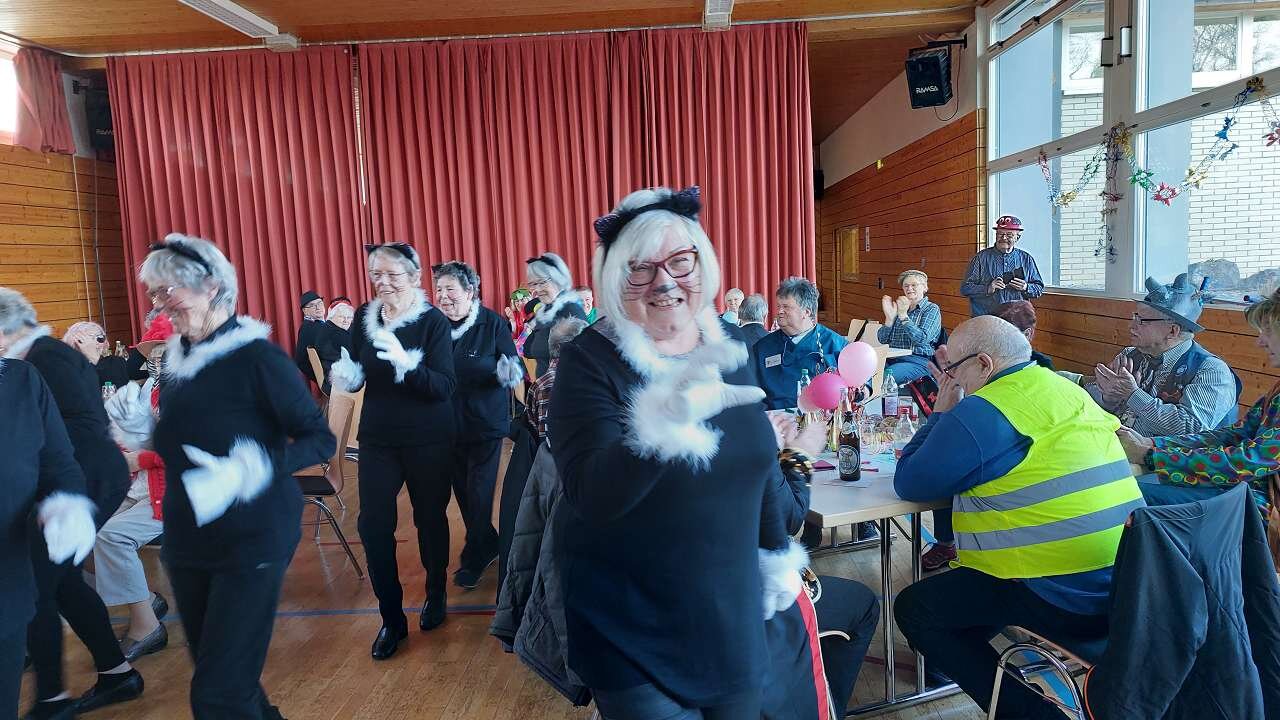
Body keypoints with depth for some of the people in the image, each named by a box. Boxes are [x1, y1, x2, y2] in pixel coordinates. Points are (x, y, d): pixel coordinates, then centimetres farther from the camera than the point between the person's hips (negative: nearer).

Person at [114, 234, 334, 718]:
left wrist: (248, 471, -30)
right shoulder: (177, 358, 6)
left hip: (252, 541, -7)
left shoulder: (255, 356, -17)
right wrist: (145, 426, -1)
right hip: (187, 541, 8)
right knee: (213, 672, 19)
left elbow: (320, 439, -17)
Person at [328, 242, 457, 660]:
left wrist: (405, 363, -34)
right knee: (373, 525, -1)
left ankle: (436, 594, 36)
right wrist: (344, 374, -15)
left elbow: (445, 386, -19)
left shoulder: (433, 321, -11)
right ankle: (391, 619, 14)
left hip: (428, 440, -3)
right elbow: (353, 379, 8)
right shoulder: (364, 317, 1)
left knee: (430, 517, 11)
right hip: (378, 438, 3)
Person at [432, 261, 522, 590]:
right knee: (462, 492, 15)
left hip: (485, 424, -4)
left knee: (479, 494, 4)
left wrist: (509, 372, -32)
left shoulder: (492, 323, -10)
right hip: (448, 425, 4)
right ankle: (487, 544, 36)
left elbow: (514, 365, -10)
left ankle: (474, 559, 21)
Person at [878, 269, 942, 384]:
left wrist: (903, 315, -13)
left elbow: (922, 339, -12)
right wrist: (889, 317, -5)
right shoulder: (899, 307, 19)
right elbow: (882, 340, 11)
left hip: (918, 361, -5)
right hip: (892, 359, 5)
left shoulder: (932, 309, 5)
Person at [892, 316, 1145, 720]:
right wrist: (951, 416, 19)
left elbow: (910, 485, -7)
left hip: (1065, 598, -9)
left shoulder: (982, 411, -16)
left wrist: (941, 413, 4)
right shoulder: (1065, 388, 11)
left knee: (914, 607, 4)